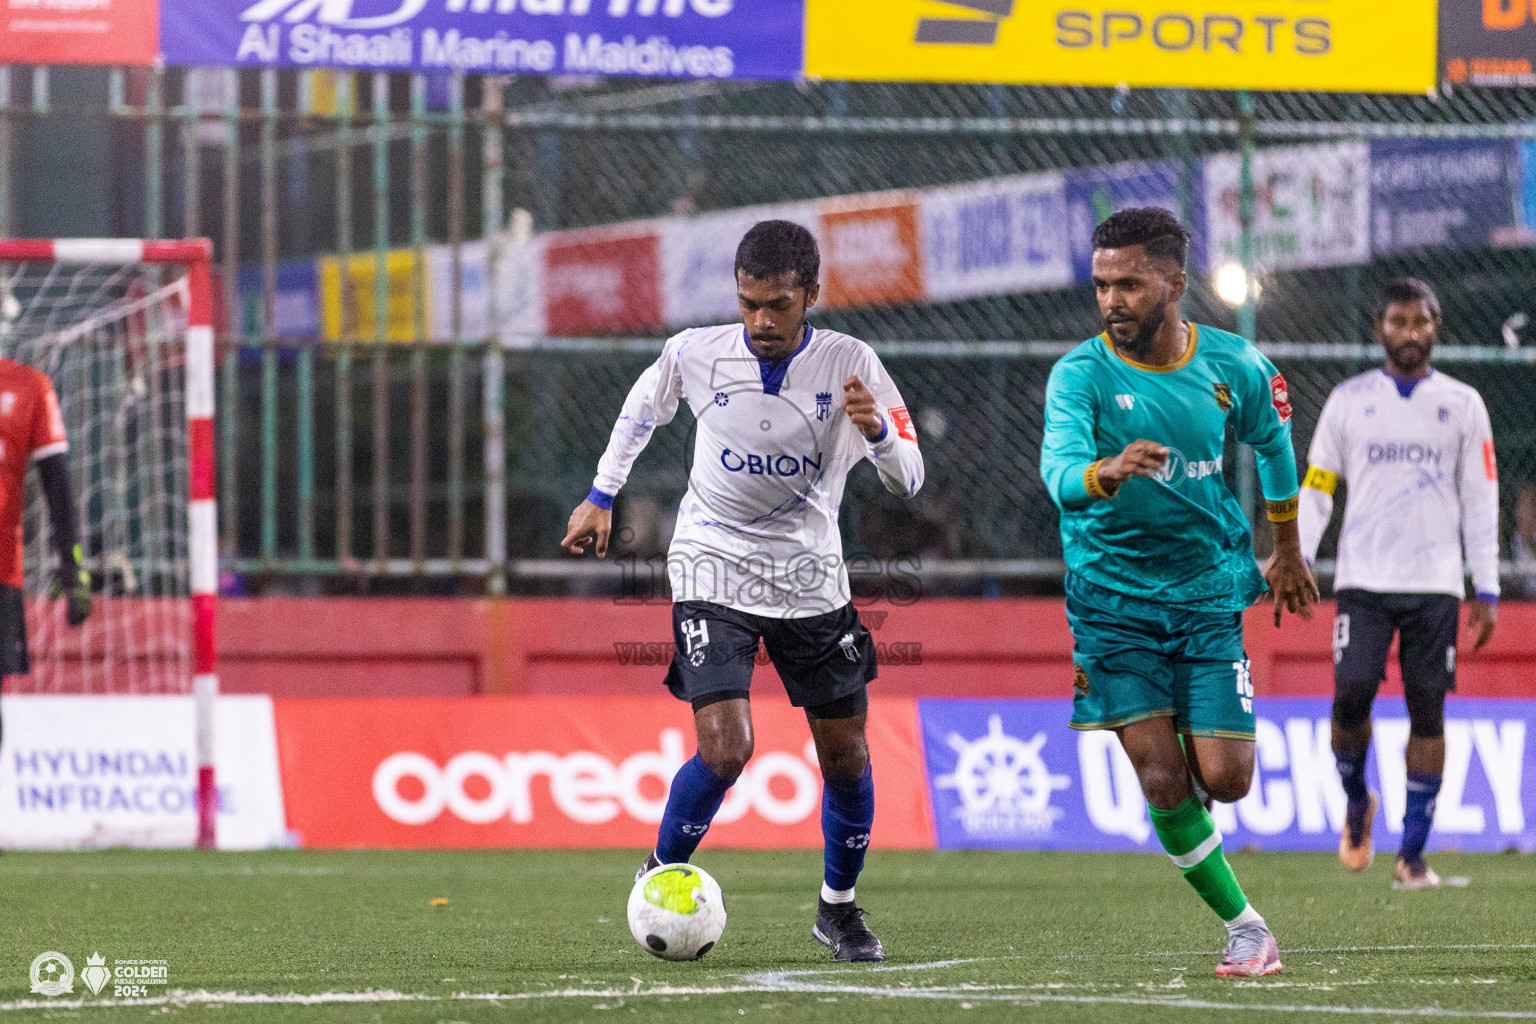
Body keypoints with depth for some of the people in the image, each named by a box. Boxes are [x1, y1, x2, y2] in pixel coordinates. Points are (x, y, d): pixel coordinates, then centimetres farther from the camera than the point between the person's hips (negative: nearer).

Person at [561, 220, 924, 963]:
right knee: (725, 747, -18)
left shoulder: (849, 365, -12)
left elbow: (908, 481, -13)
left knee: (846, 755, 5)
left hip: (811, 579, 2)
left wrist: (877, 430, -33)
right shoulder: (696, 354, -10)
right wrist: (601, 497, 15)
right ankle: (661, 873, 6)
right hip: (713, 571, -2)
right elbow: (642, 407, 13)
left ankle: (838, 907, 27)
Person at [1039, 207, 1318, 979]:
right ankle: (1244, 927, 6)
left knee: (1223, 778, -7)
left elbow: (1273, 442, 16)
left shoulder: (1234, 366, -4)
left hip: (1209, 591, 2)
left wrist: (1287, 551, 26)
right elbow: (1059, 468, -31)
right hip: (1113, 593, -2)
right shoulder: (1080, 375, -13)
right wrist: (1107, 472, -54)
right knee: (1162, 783, -10)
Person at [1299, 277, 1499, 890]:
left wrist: (1487, 590, 3)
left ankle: (1412, 854, 2)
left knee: (1428, 712, -3)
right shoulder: (1349, 400, 7)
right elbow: (1316, 489, 8)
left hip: (1435, 585, 0)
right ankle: (1356, 803, 15)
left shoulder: (1462, 404, 8)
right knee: (1351, 696, -14)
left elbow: (1481, 501, 8)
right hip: (1363, 580, 0)